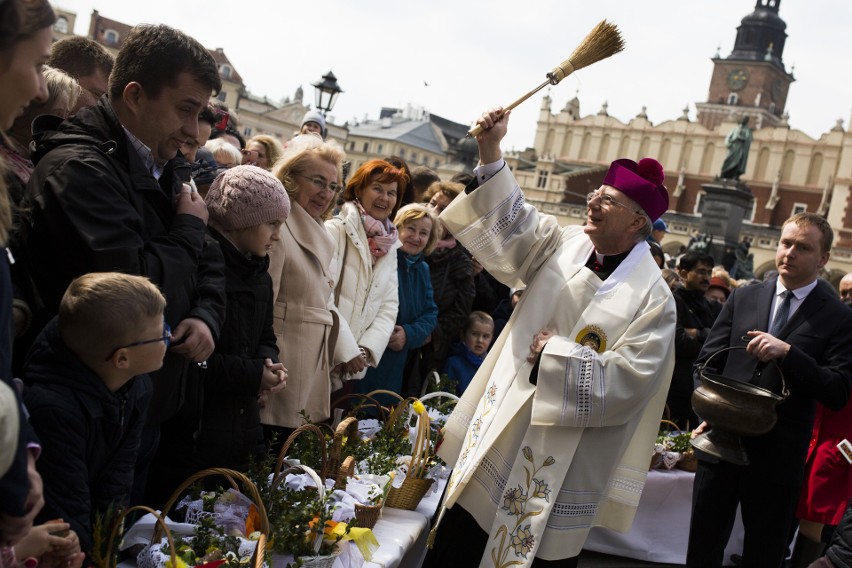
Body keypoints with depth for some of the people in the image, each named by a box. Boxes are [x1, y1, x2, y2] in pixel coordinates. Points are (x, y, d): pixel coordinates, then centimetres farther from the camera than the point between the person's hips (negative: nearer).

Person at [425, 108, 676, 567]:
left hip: (559, 459, -5)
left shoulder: (652, 298, -12)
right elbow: (511, 222, -3)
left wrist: (554, 356, -15)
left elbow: (625, 383, -19)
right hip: (497, 432, 5)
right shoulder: (567, 244, 4)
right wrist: (491, 153, -14)